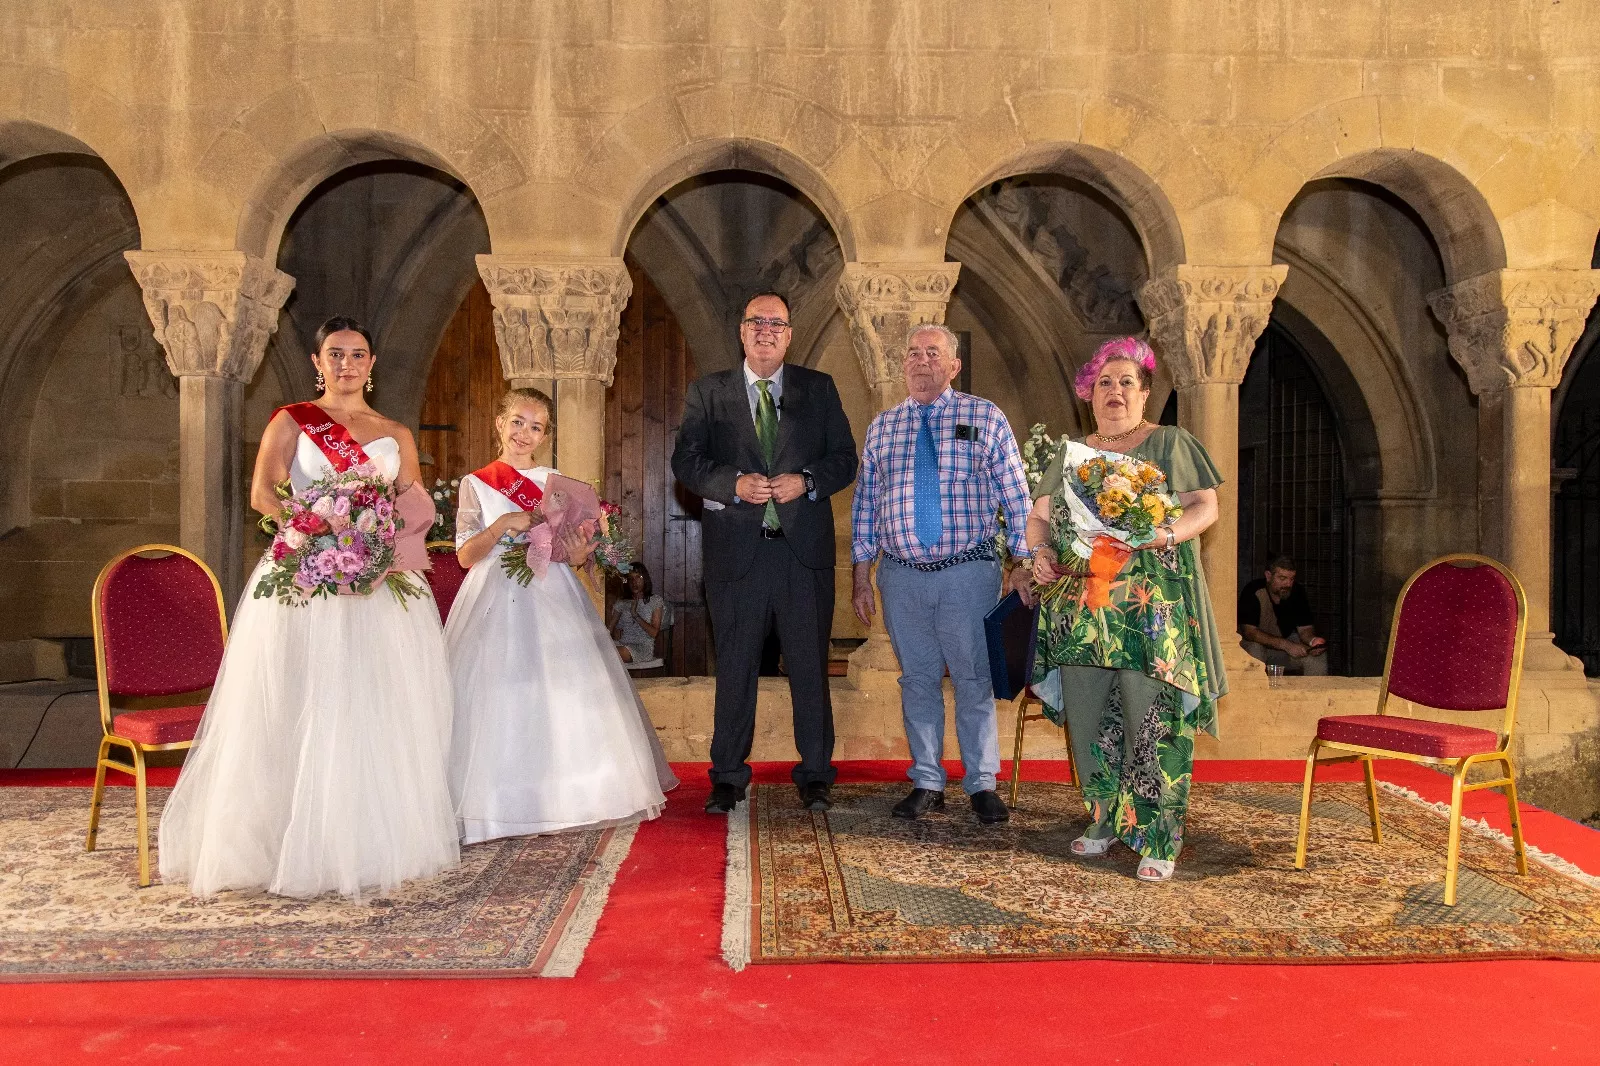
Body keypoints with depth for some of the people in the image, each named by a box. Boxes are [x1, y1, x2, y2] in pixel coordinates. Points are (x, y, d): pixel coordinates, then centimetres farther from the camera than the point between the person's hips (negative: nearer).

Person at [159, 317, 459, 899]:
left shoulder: (397, 435, 17)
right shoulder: (291, 421, 9)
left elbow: (419, 510, 11)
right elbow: (263, 493, -3)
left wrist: (384, 546, -9)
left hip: (383, 590, 3)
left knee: (383, 714, 4)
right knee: (303, 713, -4)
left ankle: (374, 845, 14)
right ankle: (303, 849, 5)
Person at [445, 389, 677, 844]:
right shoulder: (476, 484, 6)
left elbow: (570, 548, 13)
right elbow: (465, 555, -1)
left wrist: (578, 554, -10)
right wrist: (502, 525, -15)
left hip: (554, 601, 2)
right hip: (497, 602, -2)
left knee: (569, 697, -1)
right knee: (500, 701, -7)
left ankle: (569, 798, 11)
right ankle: (507, 803, 4)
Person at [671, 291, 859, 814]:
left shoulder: (820, 388, 10)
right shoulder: (707, 392, 9)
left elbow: (844, 458, 7)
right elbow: (686, 461, 1)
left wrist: (806, 482, -12)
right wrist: (733, 485, -15)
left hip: (805, 548, 1)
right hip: (736, 549, 0)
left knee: (810, 664, 6)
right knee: (735, 664, 6)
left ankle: (815, 775, 18)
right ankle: (728, 777, 17)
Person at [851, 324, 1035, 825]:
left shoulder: (986, 418, 1)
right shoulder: (882, 426, 9)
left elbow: (1017, 498, 0)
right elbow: (865, 503, 9)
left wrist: (1025, 564, -5)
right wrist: (861, 576, 6)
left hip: (969, 572, -2)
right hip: (902, 574, 3)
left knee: (974, 680, 4)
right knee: (917, 680, 11)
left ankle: (982, 783, 18)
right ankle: (927, 782, 23)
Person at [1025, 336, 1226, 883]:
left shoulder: (1169, 443, 7)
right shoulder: (1070, 454, 18)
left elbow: (1205, 506, 0)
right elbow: (1038, 518, 15)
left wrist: (1166, 533, -19)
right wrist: (1041, 551, -7)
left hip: (1151, 610, -4)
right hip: (1081, 610, 4)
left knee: (1152, 718, -8)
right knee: (1088, 717, 5)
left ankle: (1159, 837, -1)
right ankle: (1105, 820, 19)